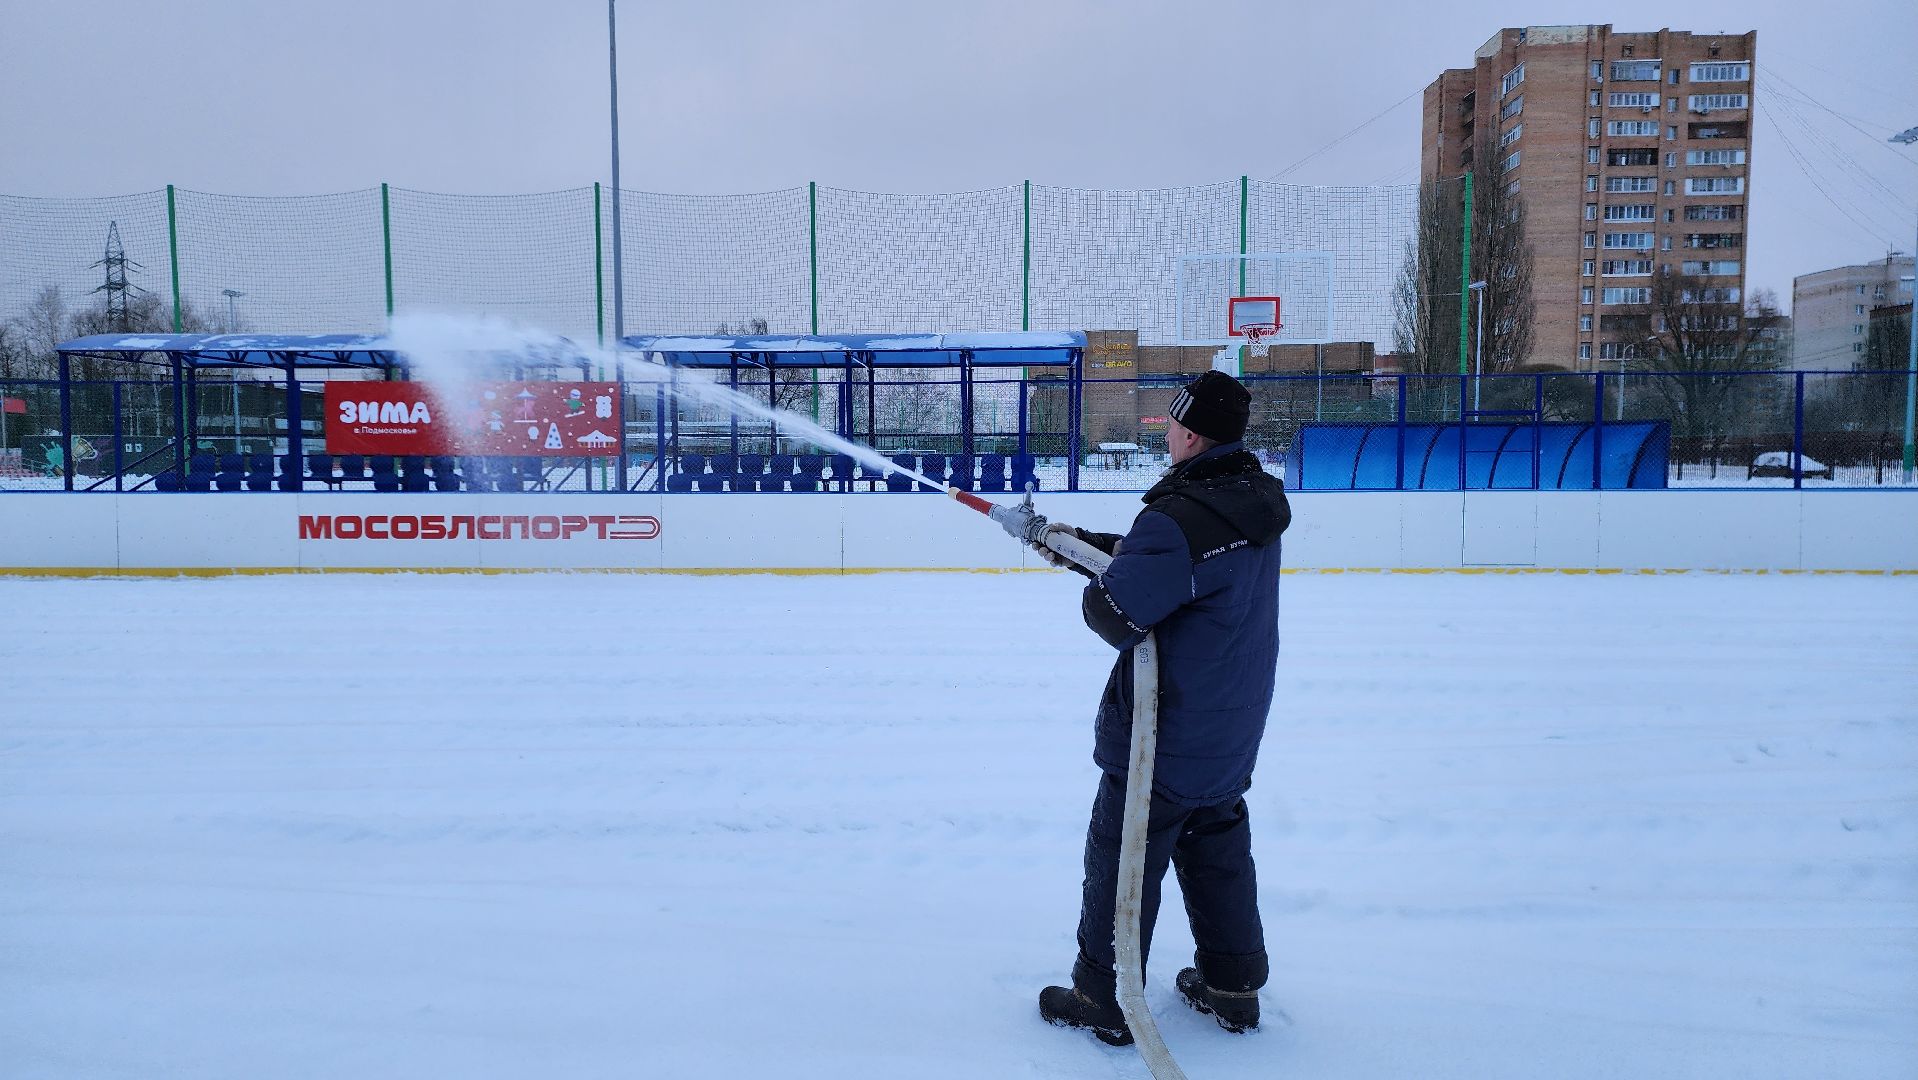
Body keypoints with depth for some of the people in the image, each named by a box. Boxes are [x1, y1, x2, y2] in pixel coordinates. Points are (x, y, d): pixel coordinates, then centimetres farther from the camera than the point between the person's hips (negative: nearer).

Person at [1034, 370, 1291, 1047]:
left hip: (1169, 732, -9)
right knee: (1216, 846, 22)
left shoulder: (1179, 519, -28)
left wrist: (1097, 579, -5)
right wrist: (1082, 542, 11)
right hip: (1232, 729, 9)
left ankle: (1103, 999, 21)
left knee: (1122, 854, 7)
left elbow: (1111, 614, -27)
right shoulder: (1254, 496, 3)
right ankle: (1234, 987, 35)